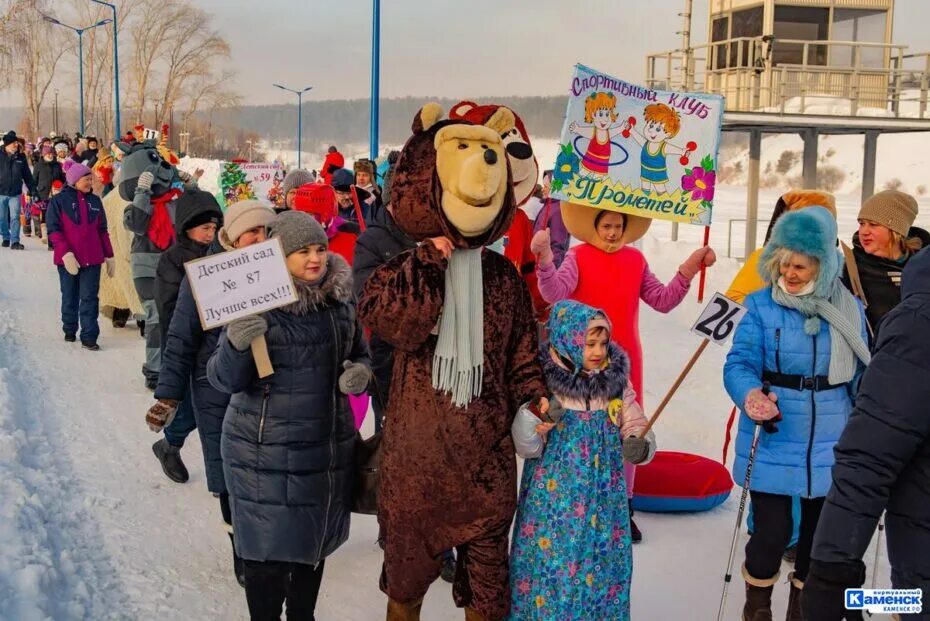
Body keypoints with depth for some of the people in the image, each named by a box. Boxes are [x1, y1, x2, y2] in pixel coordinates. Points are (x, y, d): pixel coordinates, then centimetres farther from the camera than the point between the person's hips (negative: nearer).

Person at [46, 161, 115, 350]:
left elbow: (102, 230, 13)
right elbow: (54, 230, -7)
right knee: (70, 297, 12)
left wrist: (109, 255, 11)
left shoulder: (95, 201, 9)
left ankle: (89, 337, -2)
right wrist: (65, 253, -18)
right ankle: (69, 330, 28)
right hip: (68, 259, -2)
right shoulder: (59, 201, -3)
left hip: (92, 259, 2)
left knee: (89, 298, -2)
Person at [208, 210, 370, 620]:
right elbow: (224, 379, -14)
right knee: (270, 551, 0)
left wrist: (360, 371, -5)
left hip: (330, 446, 6)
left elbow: (359, 353, 17)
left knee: (315, 542, 19)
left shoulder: (341, 298, 2)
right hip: (268, 451, -5)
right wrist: (236, 344, -34)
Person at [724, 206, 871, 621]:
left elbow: (863, 375, 8)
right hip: (772, 444, -3)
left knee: (821, 529, 16)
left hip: (829, 447, 3)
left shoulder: (849, 310, 0)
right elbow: (739, 363, -14)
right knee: (772, 532, -1)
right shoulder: (762, 306, -9)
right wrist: (750, 395, -34)